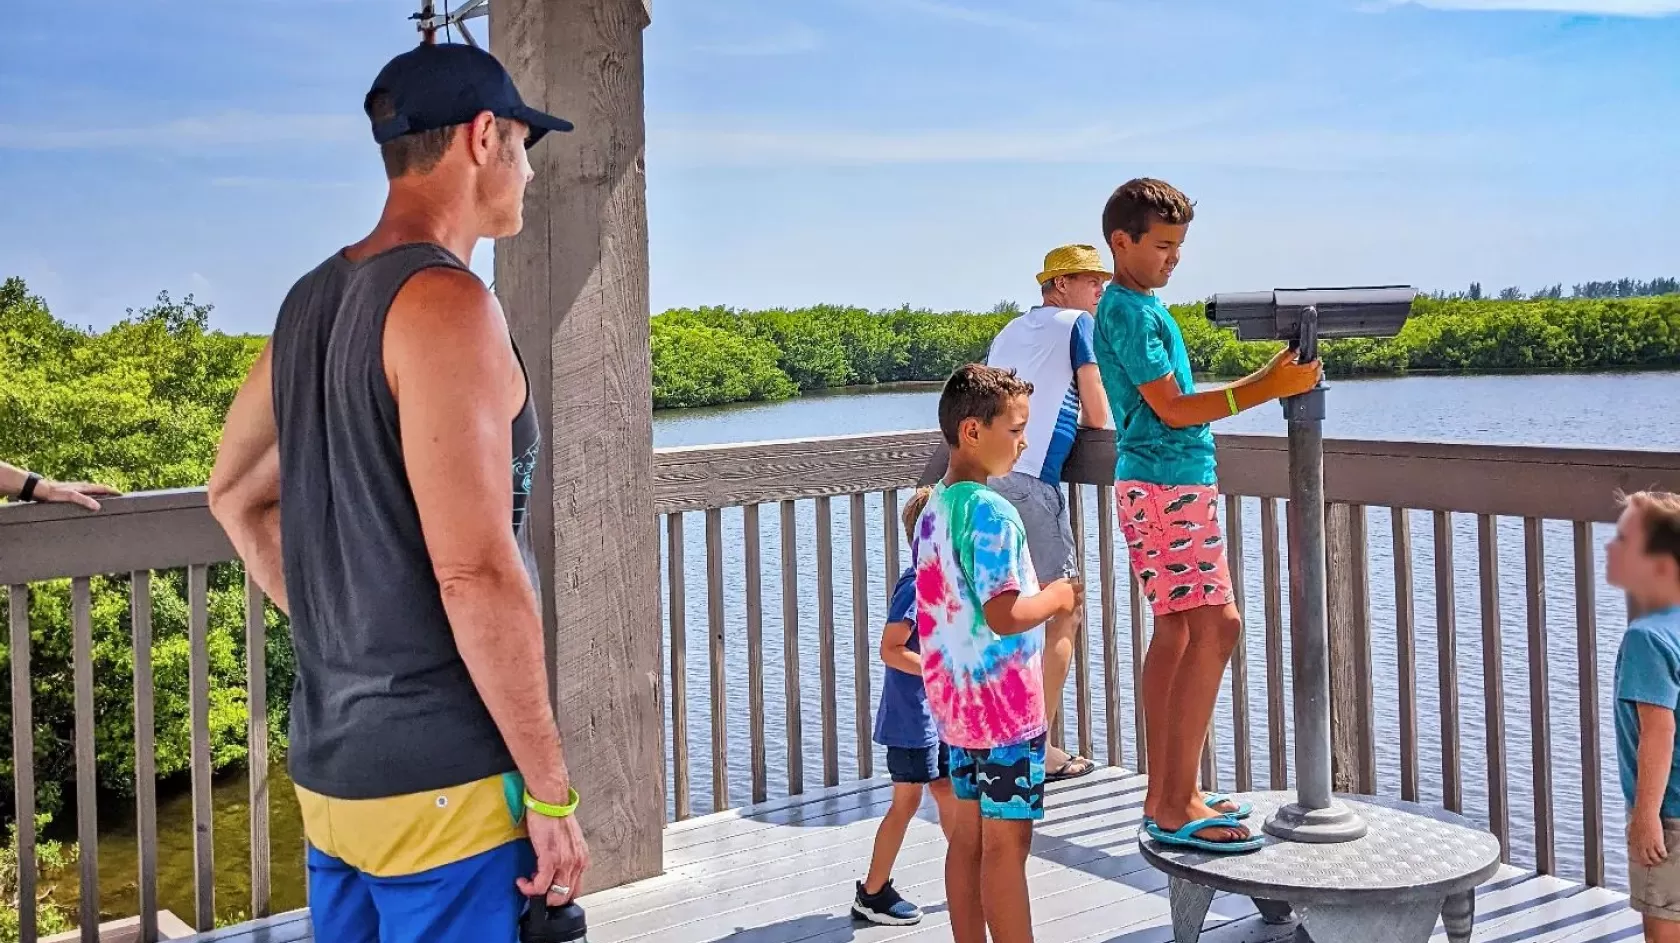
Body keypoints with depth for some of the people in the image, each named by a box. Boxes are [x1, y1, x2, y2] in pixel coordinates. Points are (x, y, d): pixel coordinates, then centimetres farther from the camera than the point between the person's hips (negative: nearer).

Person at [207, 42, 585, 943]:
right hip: (441, 784, -9)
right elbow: (476, 575, -22)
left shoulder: (311, 302, 10)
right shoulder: (444, 302, -17)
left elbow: (235, 497, 23)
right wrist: (551, 792, -16)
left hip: (331, 769, 9)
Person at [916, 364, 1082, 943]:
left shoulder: (934, 507, 10)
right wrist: (1056, 598, -8)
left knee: (966, 835, 13)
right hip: (1003, 700, -9)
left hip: (955, 698, 9)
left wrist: (1041, 599, 15)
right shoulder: (991, 511, -19)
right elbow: (1003, 615, -25)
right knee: (1007, 841, -2)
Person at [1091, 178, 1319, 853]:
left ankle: (1164, 794, 15)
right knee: (1215, 626, -15)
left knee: (1176, 631, 11)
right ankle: (1176, 807, -15)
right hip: (1167, 485, -11)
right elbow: (1172, 409, -17)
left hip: (1168, 483, 11)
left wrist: (1266, 379, 21)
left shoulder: (1135, 306, 18)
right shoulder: (1130, 311, -13)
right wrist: (1266, 390, -20)